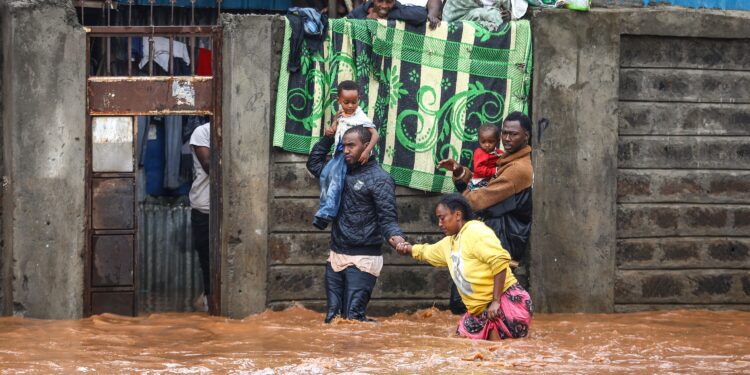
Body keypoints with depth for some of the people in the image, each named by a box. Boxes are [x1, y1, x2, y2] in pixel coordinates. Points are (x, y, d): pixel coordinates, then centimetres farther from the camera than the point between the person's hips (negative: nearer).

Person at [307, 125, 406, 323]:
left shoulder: (380, 179, -10)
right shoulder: (342, 173, 12)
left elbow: (388, 219, -13)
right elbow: (314, 163, 26)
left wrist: (396, 237, -35)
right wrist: (328, 137, 13)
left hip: (362, 259, -7)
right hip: (336, 256, 7)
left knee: (353, 317, -14)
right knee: (333, 317, 7)